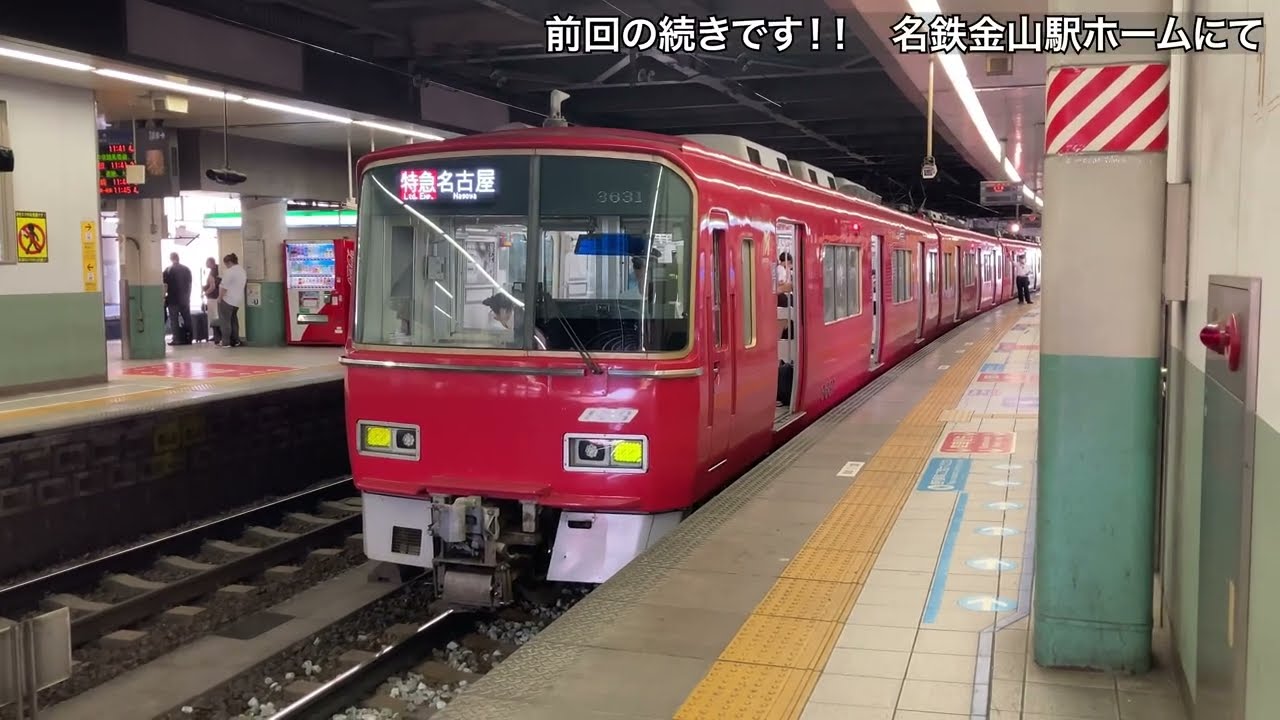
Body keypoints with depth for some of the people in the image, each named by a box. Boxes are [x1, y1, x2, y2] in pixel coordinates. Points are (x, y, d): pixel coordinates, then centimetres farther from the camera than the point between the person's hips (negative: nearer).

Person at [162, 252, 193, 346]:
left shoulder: (168, 270, -6)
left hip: (173, 299, -4)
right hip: (185, 299, 4)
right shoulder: (187, 269, 6)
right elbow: (189, 284, 9)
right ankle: (188, 339, 8)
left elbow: (165, 286, -9)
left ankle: (176, 339, -1)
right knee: (187, 319, 8)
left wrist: (163, 297, -1)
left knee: (174, 319, 1)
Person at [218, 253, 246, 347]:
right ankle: (235, 341, 20)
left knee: (225, 321, -1)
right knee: (233, 320, 18)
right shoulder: (242, 270, 9)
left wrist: (220, 297, -9)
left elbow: (225, 287, -19)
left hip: (227, 300, -9)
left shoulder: (230, 271, -18)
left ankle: (226, 342, 0)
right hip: (238, 300, 9)